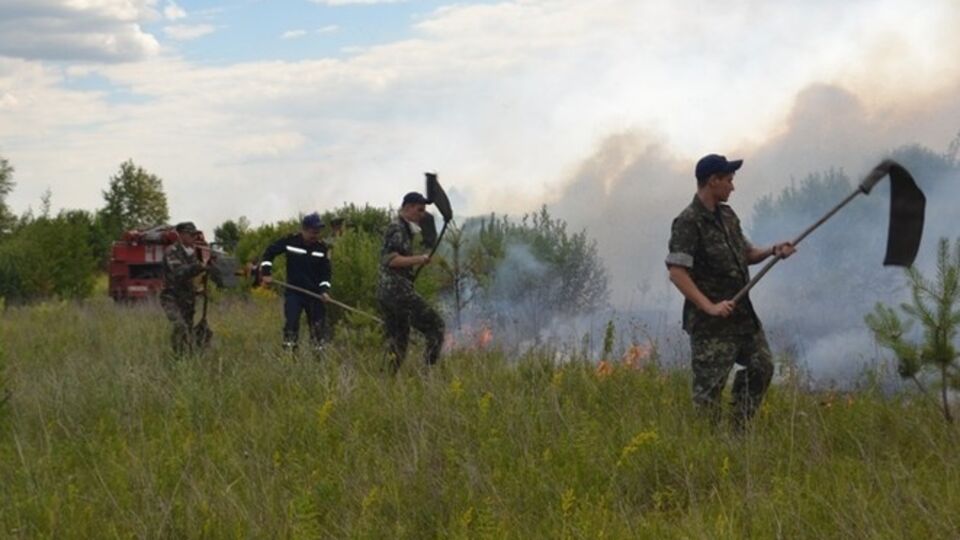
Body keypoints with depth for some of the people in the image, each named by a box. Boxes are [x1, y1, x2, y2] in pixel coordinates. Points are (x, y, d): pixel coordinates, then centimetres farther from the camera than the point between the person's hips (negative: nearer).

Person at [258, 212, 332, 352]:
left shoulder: (322, 248, -1)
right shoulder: (290, 242, -6)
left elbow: (327, 272, 4)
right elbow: (270, 252, 6)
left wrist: (324, 290, -11)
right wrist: (266, 272, -1)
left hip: (315, 293, 2)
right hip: (293, 292, -2)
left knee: (317, 325, 5)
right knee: (291, 323, -12)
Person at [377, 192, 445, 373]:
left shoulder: (404, 228, 22)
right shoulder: (397, 228, -9)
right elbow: (391, 259, -20)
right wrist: (418, 260, -22)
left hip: (385, 290, 10)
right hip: (398, 289, -10)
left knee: (397, 342, 11)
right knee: (435, 326, -8)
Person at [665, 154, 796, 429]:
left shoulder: (727, 215, 13)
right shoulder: (688, 222, -15)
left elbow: (746, 254, 23)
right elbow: (676, 272, -22)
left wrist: (772, 251, 3)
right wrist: (709, 307, -26)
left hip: (743, 312, 9)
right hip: (711, 323, -9)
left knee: (761, 366, 14)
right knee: (709, 387, -5)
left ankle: (739, 428, 25)